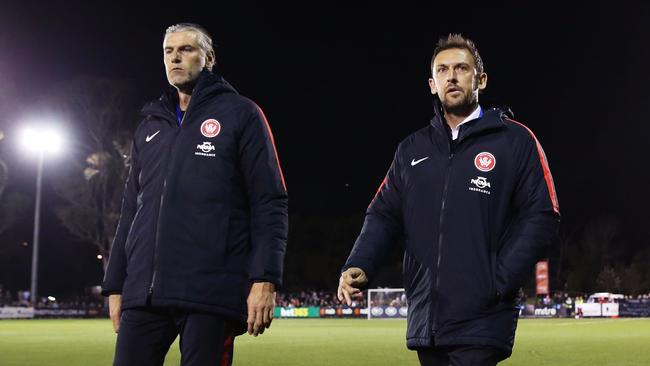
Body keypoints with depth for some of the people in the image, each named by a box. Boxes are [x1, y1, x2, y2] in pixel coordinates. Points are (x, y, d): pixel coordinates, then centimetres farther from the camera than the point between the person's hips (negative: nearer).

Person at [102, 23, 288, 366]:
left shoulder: (240, 114, 5)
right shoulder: (149, 127, 22)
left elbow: (269, 203, -3)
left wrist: (265, 278, -14)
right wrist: (115, 284, 15)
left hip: (210, 294, -5)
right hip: (143, 292, 5)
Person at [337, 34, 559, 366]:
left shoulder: (515, 141, 0)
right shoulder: (412, 149, 14)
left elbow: (540, 219, -5)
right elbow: (384, 216, 12)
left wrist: (497, 283, -14)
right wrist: (358, 266, -6)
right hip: (425, 322, 5)